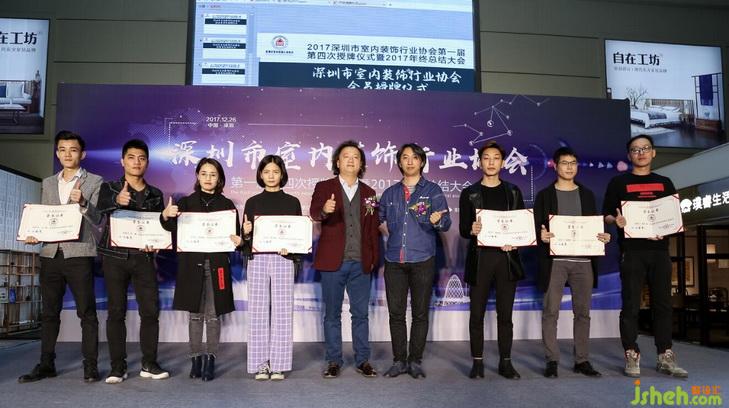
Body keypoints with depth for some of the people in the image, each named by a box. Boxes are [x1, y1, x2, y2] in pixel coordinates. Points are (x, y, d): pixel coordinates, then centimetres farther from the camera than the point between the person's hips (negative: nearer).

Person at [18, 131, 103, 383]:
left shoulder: (94, 182, 3)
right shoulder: (48, 183, 17)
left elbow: (98, 220, -5)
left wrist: (83, 203, -22)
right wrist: (34, 235, -1)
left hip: (79, 254, -5)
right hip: (50, 254, 5)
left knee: (86, 312, -2)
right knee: (49, 312, 9)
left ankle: (90, 365, 2)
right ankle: (46, 364, 17)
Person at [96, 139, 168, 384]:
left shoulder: (155, 194, 11)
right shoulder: (110, 188, 3)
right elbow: (102, 205, -20)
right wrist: (117, 200, -43)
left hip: (143, 258, 2)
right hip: (115, 257, -2)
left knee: (150, 310, -2)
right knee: (116, 312, 1)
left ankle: (149, 364, 9)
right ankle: (118, 367, 9)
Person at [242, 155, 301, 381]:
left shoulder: (292, 202, 8)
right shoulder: (253, 202, 11)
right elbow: (245, 237, 10)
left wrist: (290, 248, -12)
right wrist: (246, 232, -12)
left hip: (283, 260, -1)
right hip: (257, 260, 1)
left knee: (281, 311, -2)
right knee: (258, 311, 0)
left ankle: (278, 364, 6)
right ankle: (260, 364, 8)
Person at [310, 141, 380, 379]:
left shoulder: (368, 193, 11)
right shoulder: (324, 188, 3)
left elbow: (373, 229, 12)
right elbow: (313, 214, -14)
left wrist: (375, 259, 5)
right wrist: (324, 210, -36)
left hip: (360, 263, 2)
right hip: (332, 262, -2)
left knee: (361, 314, 7)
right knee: (332, 314, 6)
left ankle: (362, 360, 17)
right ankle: (334, 361, 16)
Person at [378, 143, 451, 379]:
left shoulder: (433, 191, 5)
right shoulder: (390, 193, 14)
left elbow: (446, 224, -3)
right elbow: (378, 219, 24)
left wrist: (437, 221, -24)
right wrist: (380, 226, 3)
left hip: (422, 260, -2)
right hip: (394, 260, 3)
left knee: (420, 313, 3)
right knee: (396, 313, 4)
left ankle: (415, 361, 15)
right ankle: (399, 361, 15)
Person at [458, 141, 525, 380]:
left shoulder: (513, 192, 11)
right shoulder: (469, 193, 6)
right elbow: (462, 229, 2)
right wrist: (472, 230, -21)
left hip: (507, 258, 1)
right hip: (479, 259, -1)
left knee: (505, 314, 5)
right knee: (477, 314, 2)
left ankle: (505, 362, 15)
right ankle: (477, 362, 12)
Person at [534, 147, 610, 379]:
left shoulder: (587, 195, 15)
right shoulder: (545, 195, 6)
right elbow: (537, 227, 1)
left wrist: (604, 237, -6)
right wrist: (541, 235, -20)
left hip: (583, 260, 3)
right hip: (555, 260, -3)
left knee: (583, 312, 6)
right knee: (551, 311, -4)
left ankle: (582, 360, 14)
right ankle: (552, 360, 3)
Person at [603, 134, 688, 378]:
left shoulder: (664, 183, 16)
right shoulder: (619, 182, 6)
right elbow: (606, 215, 2)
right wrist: (616, 220, -19)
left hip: (659, 250, 3)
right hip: (632, 252, -3)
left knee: (663, 304, 5)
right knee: (631, 306, -3)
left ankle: (665, 357, 12)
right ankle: (632, 357, 4)